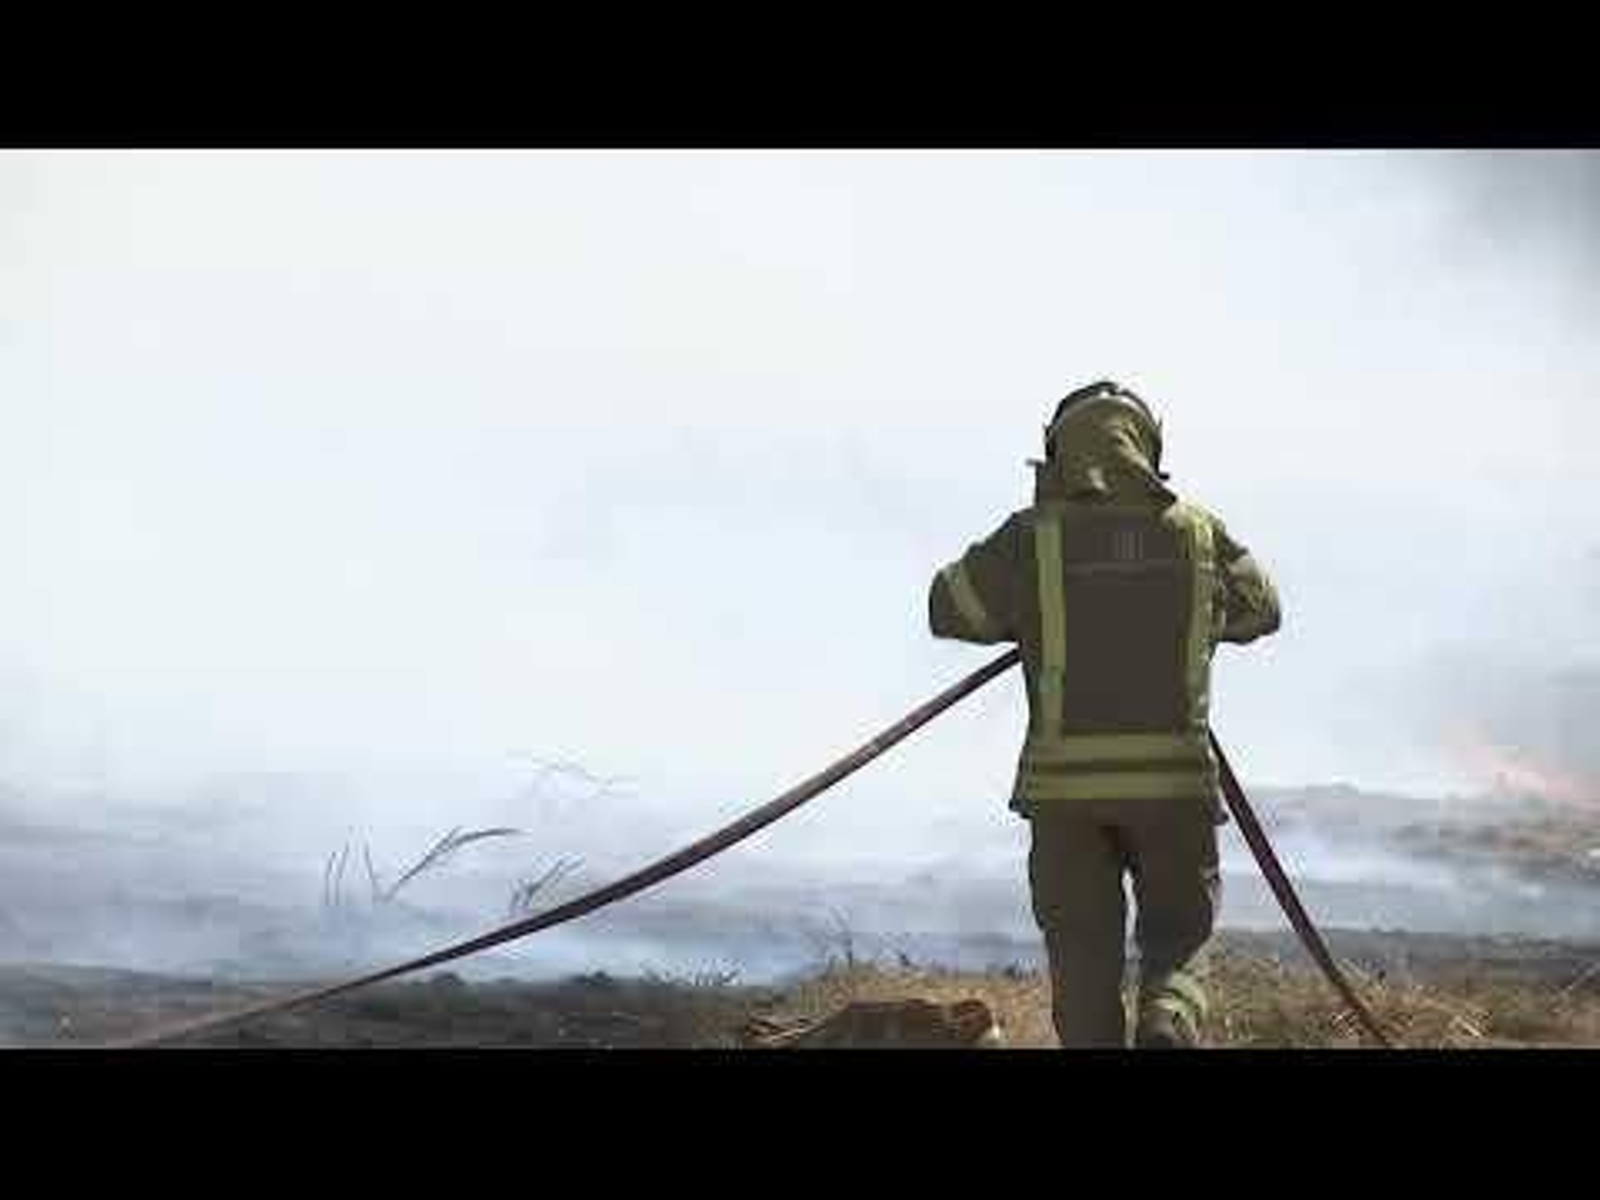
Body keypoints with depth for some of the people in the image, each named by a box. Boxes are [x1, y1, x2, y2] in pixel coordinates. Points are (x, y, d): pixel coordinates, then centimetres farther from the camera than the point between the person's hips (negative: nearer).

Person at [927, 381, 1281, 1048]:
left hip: (1065, 782, -1)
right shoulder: (1198, 533, 5)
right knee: (1179, 935, 14)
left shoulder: (1031, 538, -2)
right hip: (1175, 780, 1)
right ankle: (1170, 1025, -12)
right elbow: (1262, 609, 21)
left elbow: (949, 609, 12)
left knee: (1083, 951, 9)